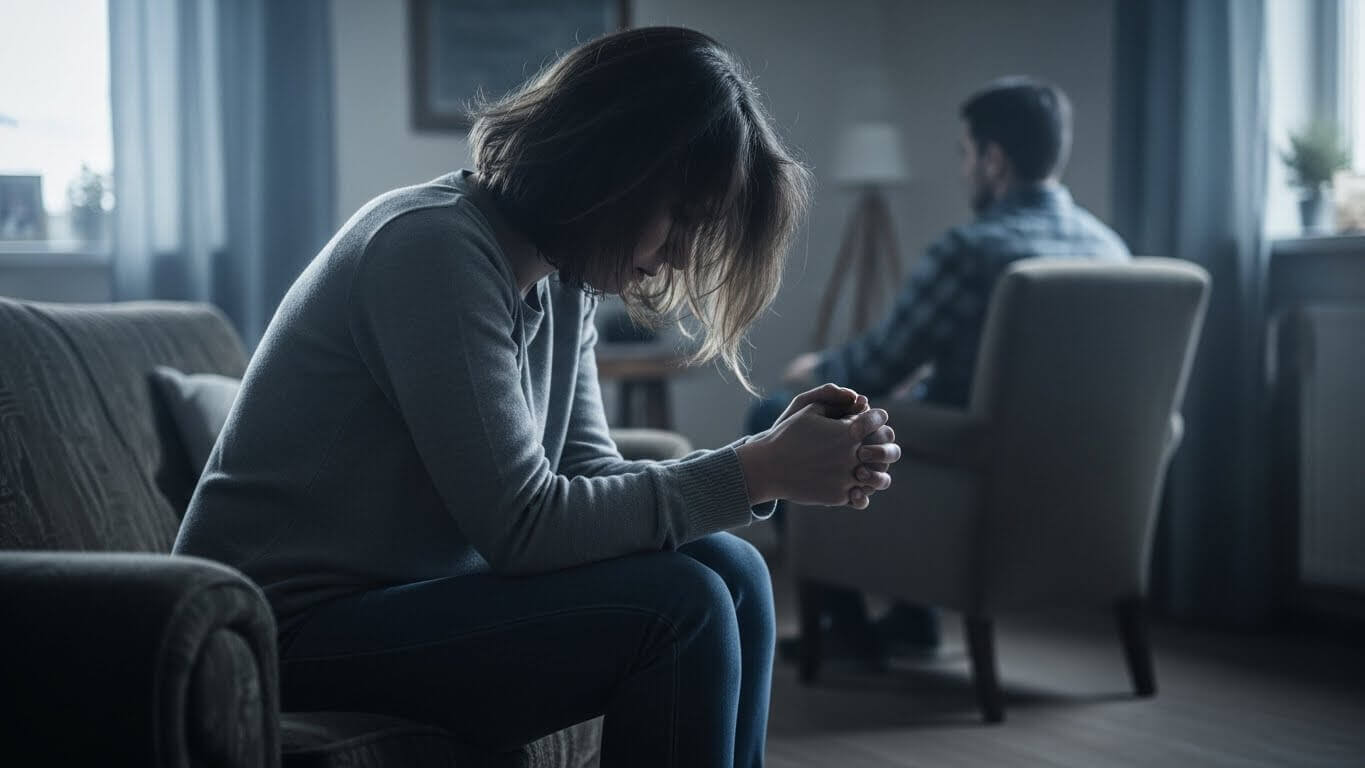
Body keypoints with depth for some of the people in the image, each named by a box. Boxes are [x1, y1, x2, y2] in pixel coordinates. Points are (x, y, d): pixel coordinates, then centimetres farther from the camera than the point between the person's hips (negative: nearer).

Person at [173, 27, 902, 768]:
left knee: (730, 572, -1)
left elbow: (590, 484, 4)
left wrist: (775, 459, -9)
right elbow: (522, 526, -25)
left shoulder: (561, 281, 6)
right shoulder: (433, 247, -22)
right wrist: (756, 472, -20)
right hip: (294, 628, -9)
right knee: (679, 607, -20)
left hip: (412, 593, 9)